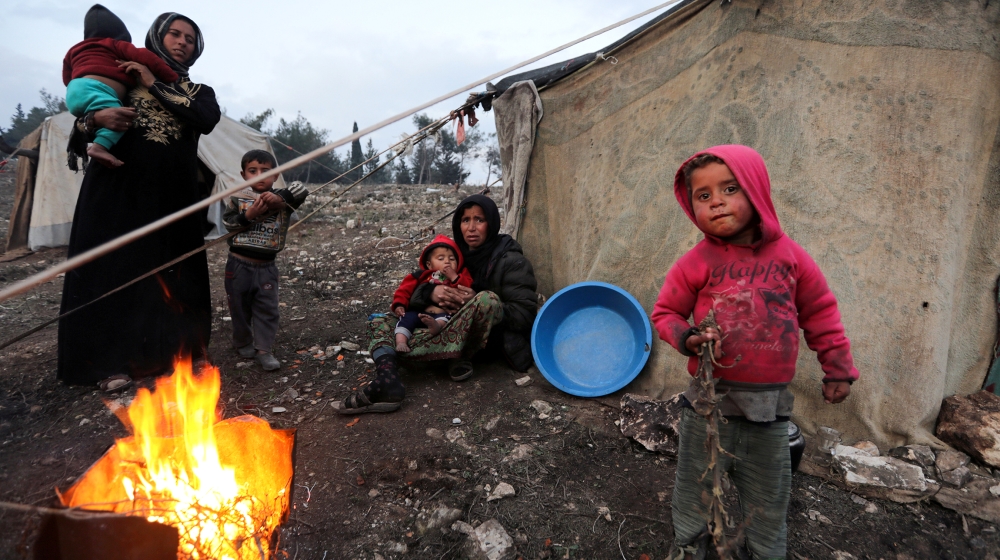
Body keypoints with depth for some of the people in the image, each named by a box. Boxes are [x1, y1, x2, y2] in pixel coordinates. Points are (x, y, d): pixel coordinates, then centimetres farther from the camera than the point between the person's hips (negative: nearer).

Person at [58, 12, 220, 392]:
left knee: (171, 275, 1)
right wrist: (97, 118, -15)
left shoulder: (198, 92, 15)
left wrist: (155, 86, -9)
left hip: (172, 197, 1)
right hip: (117, 193, -1)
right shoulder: (124, 76, 12)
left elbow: (207, 121, -9)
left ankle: (166, 354, 12)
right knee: (113, 270, -2)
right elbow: (81, 124, 8)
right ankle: (110, 362, 4)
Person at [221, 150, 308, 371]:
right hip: (239, 263, 0)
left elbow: (301, 189, -20)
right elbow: (228, 223, -7)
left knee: (267, 308, 2)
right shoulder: (238, 198, -3)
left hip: (266, 266, 0)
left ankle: (263, 350, 11)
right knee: (240, 306, 14)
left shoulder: (281, 198, -4)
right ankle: (243, 343, 34)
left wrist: (280, 199, -33)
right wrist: (249, 215, -22)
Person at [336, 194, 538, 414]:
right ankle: (387, 382, -35)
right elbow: (410, 293, 3)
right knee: (379, 322, -6)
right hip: (457, 334, 6)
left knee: (487, 299, -38)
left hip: (495, 338, -5)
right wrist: (430, 293, -21)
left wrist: (476, 303, -26)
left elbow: (525, 315, -15)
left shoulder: (511, 261, -7)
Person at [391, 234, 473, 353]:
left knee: (446, 317, -34)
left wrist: (454, 277, -6)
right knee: (408, 317, -24)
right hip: (420, 312, 2)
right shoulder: (422, 275, 19)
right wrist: (399, 304, -4)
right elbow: (405, 289, 14)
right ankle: (400, 343, -38)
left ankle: (436, 326, -66)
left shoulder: (461, 276, 20)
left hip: (444, 313, -2)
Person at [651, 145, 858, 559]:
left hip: (771, 403, 2)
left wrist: (838, 367, 10)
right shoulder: (697, 263, -10)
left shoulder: (788, 254, -3)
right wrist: (686, 338, -20)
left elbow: (820, 312, 8)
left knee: (769, 498, 20)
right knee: (695, 487, 15)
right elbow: (665, 312, 0)